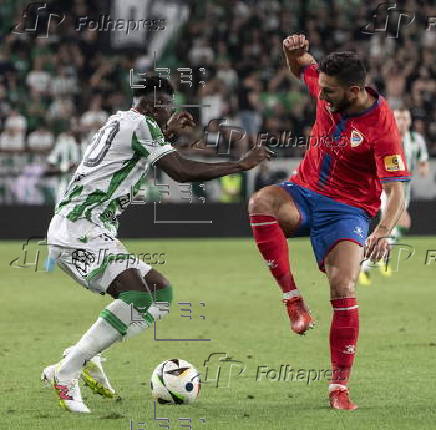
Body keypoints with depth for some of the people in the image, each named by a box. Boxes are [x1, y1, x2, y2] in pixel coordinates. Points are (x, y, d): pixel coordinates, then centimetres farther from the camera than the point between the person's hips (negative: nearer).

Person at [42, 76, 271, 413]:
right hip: (80, 229, -10)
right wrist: (241, 164, -7)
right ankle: (64, 374, -24)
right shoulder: (140, 123, -6)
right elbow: (181, 171, -14)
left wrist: (167, 132, 47)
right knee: (139, 296, -25)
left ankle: (85, 356, 5)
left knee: (160, 292, 9)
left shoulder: (119, 123, 23)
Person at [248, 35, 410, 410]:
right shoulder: (328, 89, -6)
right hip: (304, 193, 5)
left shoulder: (381, 127, -22)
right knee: (261, 203, -30)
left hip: (348, 209, -5)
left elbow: (397, 193, -24)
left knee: (343, 291, -20)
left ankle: (340, 387, -8)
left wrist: (383, 232, -43)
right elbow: (300, 67, 19)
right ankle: (293, 299, -26)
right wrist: (295, 52, -6)